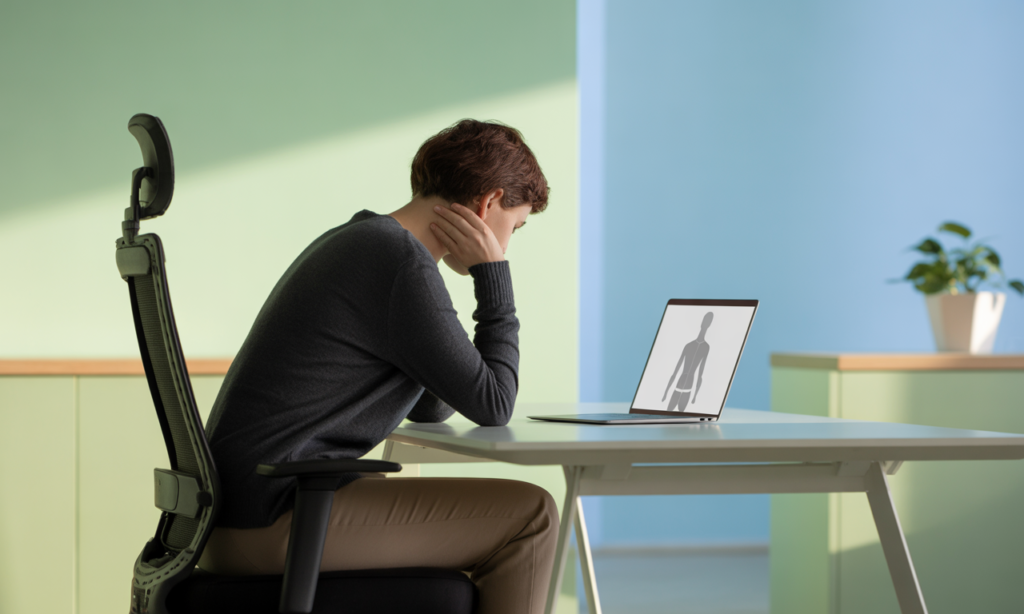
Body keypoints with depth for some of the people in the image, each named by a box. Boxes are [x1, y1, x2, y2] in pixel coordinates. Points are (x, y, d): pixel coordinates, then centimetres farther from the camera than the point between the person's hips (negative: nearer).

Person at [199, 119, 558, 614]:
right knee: (529, 517, -8)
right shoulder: (404, 263, -14)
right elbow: (492, 406, -10)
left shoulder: (356, 242, 17)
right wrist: (494, 276, -2)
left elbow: (431, 410, 21)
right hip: (274, 521, -10)